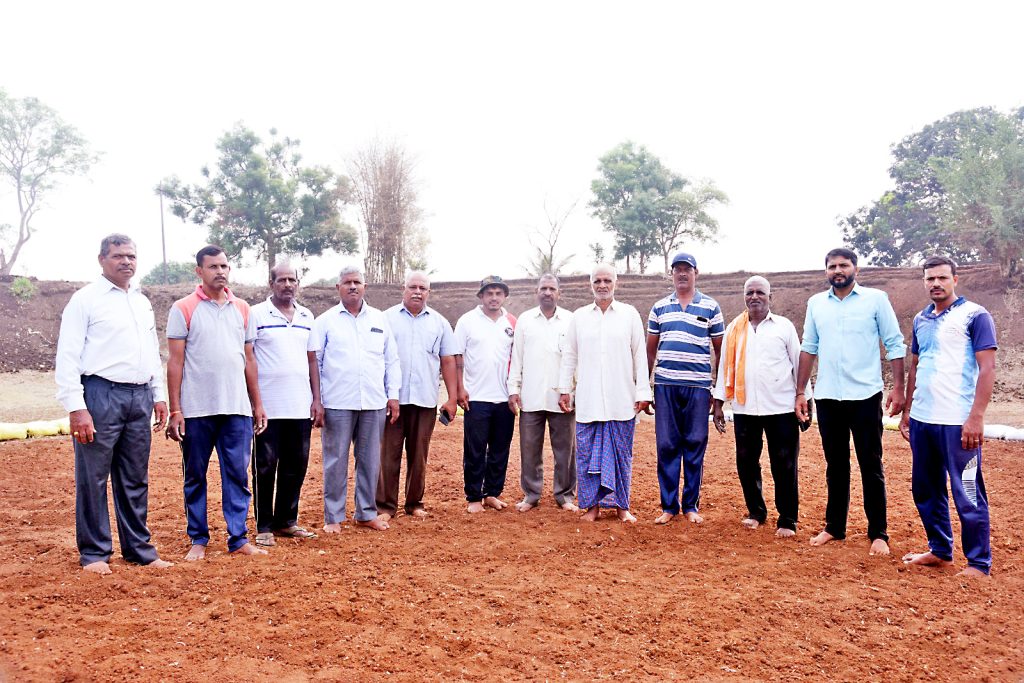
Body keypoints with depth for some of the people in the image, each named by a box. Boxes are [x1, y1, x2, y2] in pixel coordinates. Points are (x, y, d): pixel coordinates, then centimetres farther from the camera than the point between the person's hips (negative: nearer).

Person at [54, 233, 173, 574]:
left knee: (135, 479, 11)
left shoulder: (142, 302, 16)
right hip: (101, 395, -6)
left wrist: (158, 395, 16)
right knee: (93, 478, 1)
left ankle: (138, 548, 20)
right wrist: (76, 407, -15)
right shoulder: (85, 299, -3)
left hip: (139, 397, 6)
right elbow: (68, 357, -8)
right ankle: (94, 553, 13)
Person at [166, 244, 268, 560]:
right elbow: (175, 362, -3)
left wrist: (257, 404, 10)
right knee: (195, 477, 8)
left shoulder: (242, 309, 11)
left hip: (237, 408, 3)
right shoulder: (183, 309, 0)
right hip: (197, 410, -3)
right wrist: (174, 411, -8)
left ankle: (238, 538, 12)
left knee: (237, 475, 4)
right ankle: (198, 539, 19)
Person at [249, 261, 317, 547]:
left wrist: (316, 399, 11)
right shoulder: (256, 314, -2)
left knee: (296, 465, 10)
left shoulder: (307, 317, 12)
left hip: (300, 406, 5)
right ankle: (264, 526, 13)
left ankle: (287, 521, 22)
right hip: (268, 406, -5)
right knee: (265, 466, 3)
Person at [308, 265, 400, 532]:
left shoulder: (380, 320, 11)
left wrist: (393, 395, 6)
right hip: (337, 403, -3)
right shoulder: (325, 320, 3)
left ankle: (366, 513, 21)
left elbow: (391, 360, 12)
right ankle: (333, 517, 13)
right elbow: (313, 361, 1)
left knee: (370, 460, 9)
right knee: (336, 460, 3)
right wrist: (316, 400, -6)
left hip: (374, 403, 3)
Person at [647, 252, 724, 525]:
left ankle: (691, 505, 15)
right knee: (666, 446, 3)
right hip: (665, 385, 2)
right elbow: (650, 350, 14)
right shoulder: (659, 308, 10)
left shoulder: (710, 307, 5)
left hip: (698, 386, -1)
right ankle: (669, 505, 12)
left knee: (695, 446, 4)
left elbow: (720, 350, 7)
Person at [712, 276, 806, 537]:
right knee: (746, 463, 9)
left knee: (784, 466, 0)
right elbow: (725, 366, 11)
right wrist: (718, 404, 8)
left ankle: (787, 520, 10)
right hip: (744, 408, 3)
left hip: (781, 408, -2)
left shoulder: (784, 327, 3)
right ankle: (755, 511, 25)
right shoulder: (734, 329, 10)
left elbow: (799, 364, 5)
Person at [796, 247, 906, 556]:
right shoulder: (816, 303, 8)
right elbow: (808, 348, 12)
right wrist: (800, 392, 9)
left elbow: (895, 344, -1)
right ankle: (834, 527, 23)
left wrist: (898, 388, -9)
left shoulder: (876, 299, -1)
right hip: (827, 397, 3)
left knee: (871, 467, 3)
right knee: (835, 466, 13)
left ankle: (878, 534, 12)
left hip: (865, 396, -3)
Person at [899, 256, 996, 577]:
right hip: (922, 419, 7)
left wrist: (976, 417, -17)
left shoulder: (974, 315, -5)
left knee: (967, 495, 1)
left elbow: (987, 368, -10)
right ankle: (940, 551, 29)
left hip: (958, 422, -7)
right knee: (925, 490, 14)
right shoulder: (921, 320, 14)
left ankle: (978, 563, 14)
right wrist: (907, 411, 15)